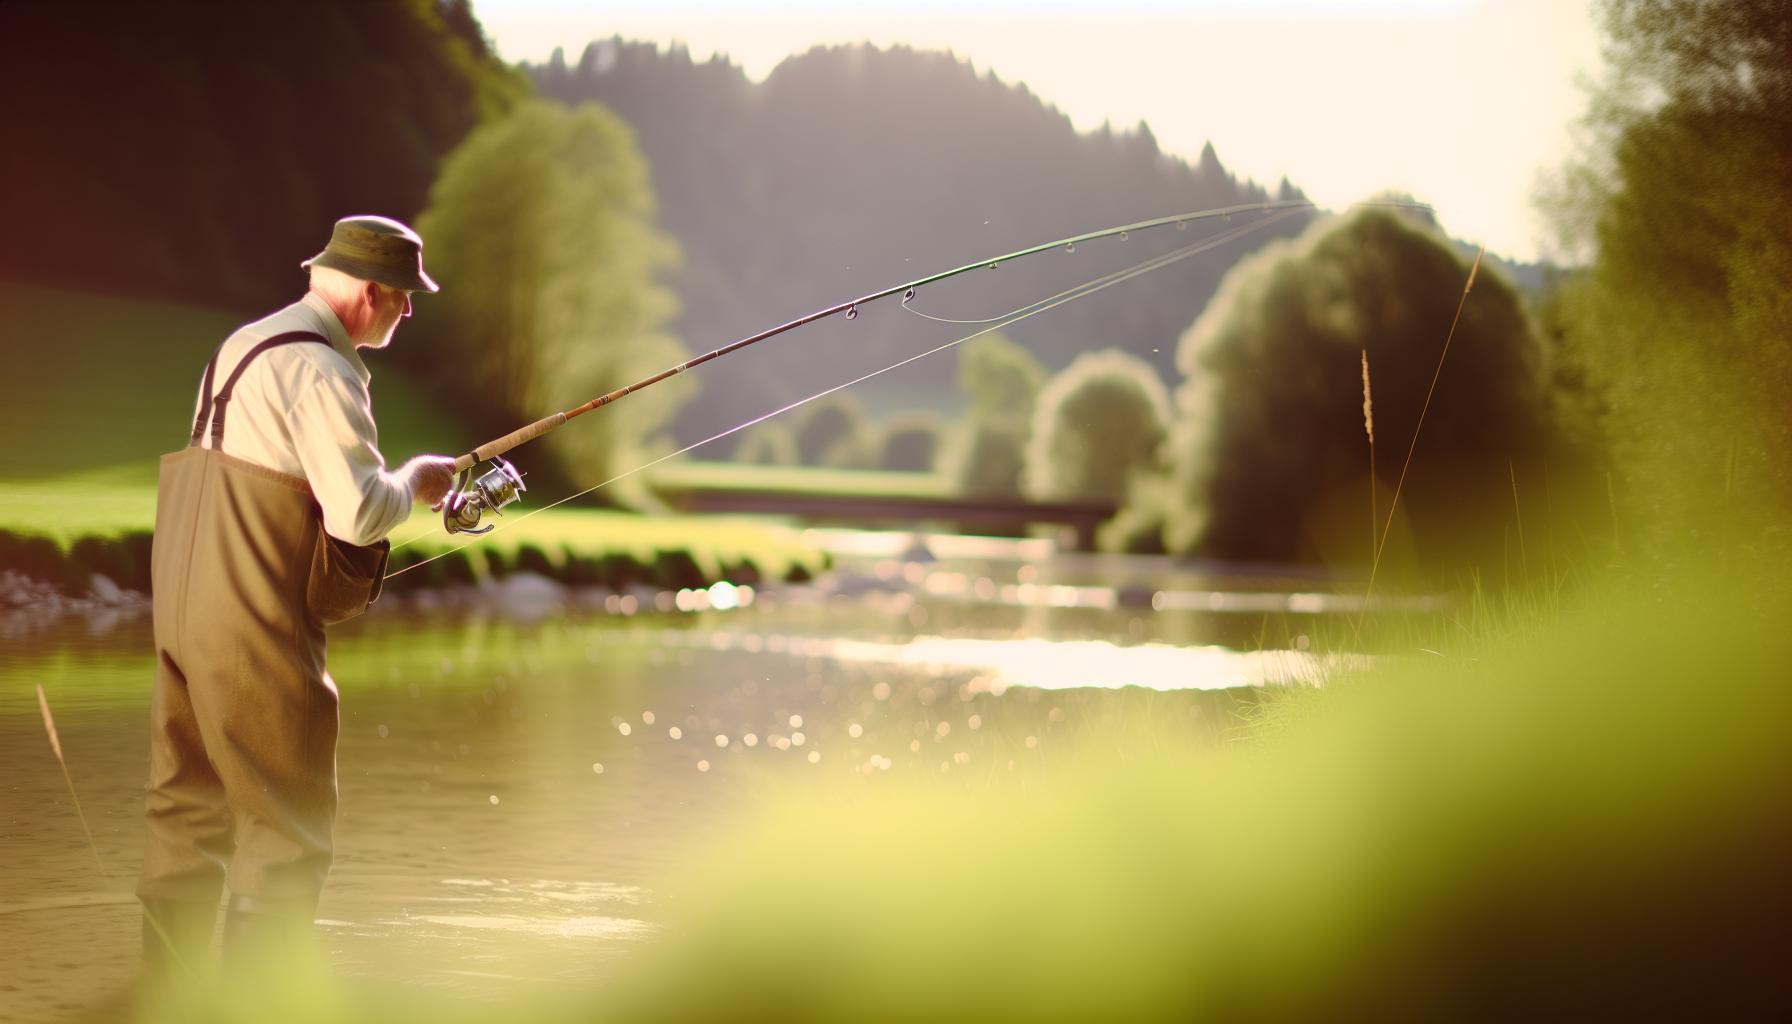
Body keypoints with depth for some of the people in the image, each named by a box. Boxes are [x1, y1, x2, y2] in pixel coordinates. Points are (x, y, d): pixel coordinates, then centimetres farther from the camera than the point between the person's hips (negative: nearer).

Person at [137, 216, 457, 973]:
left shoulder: (242, 345, 16)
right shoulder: (322, 370, -14)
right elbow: (357, 514, -23)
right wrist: (415, 482, -2)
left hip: (183, 609, 10)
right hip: (255, 628, -9)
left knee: (186, 804, 14)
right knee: (287, 824, -2)